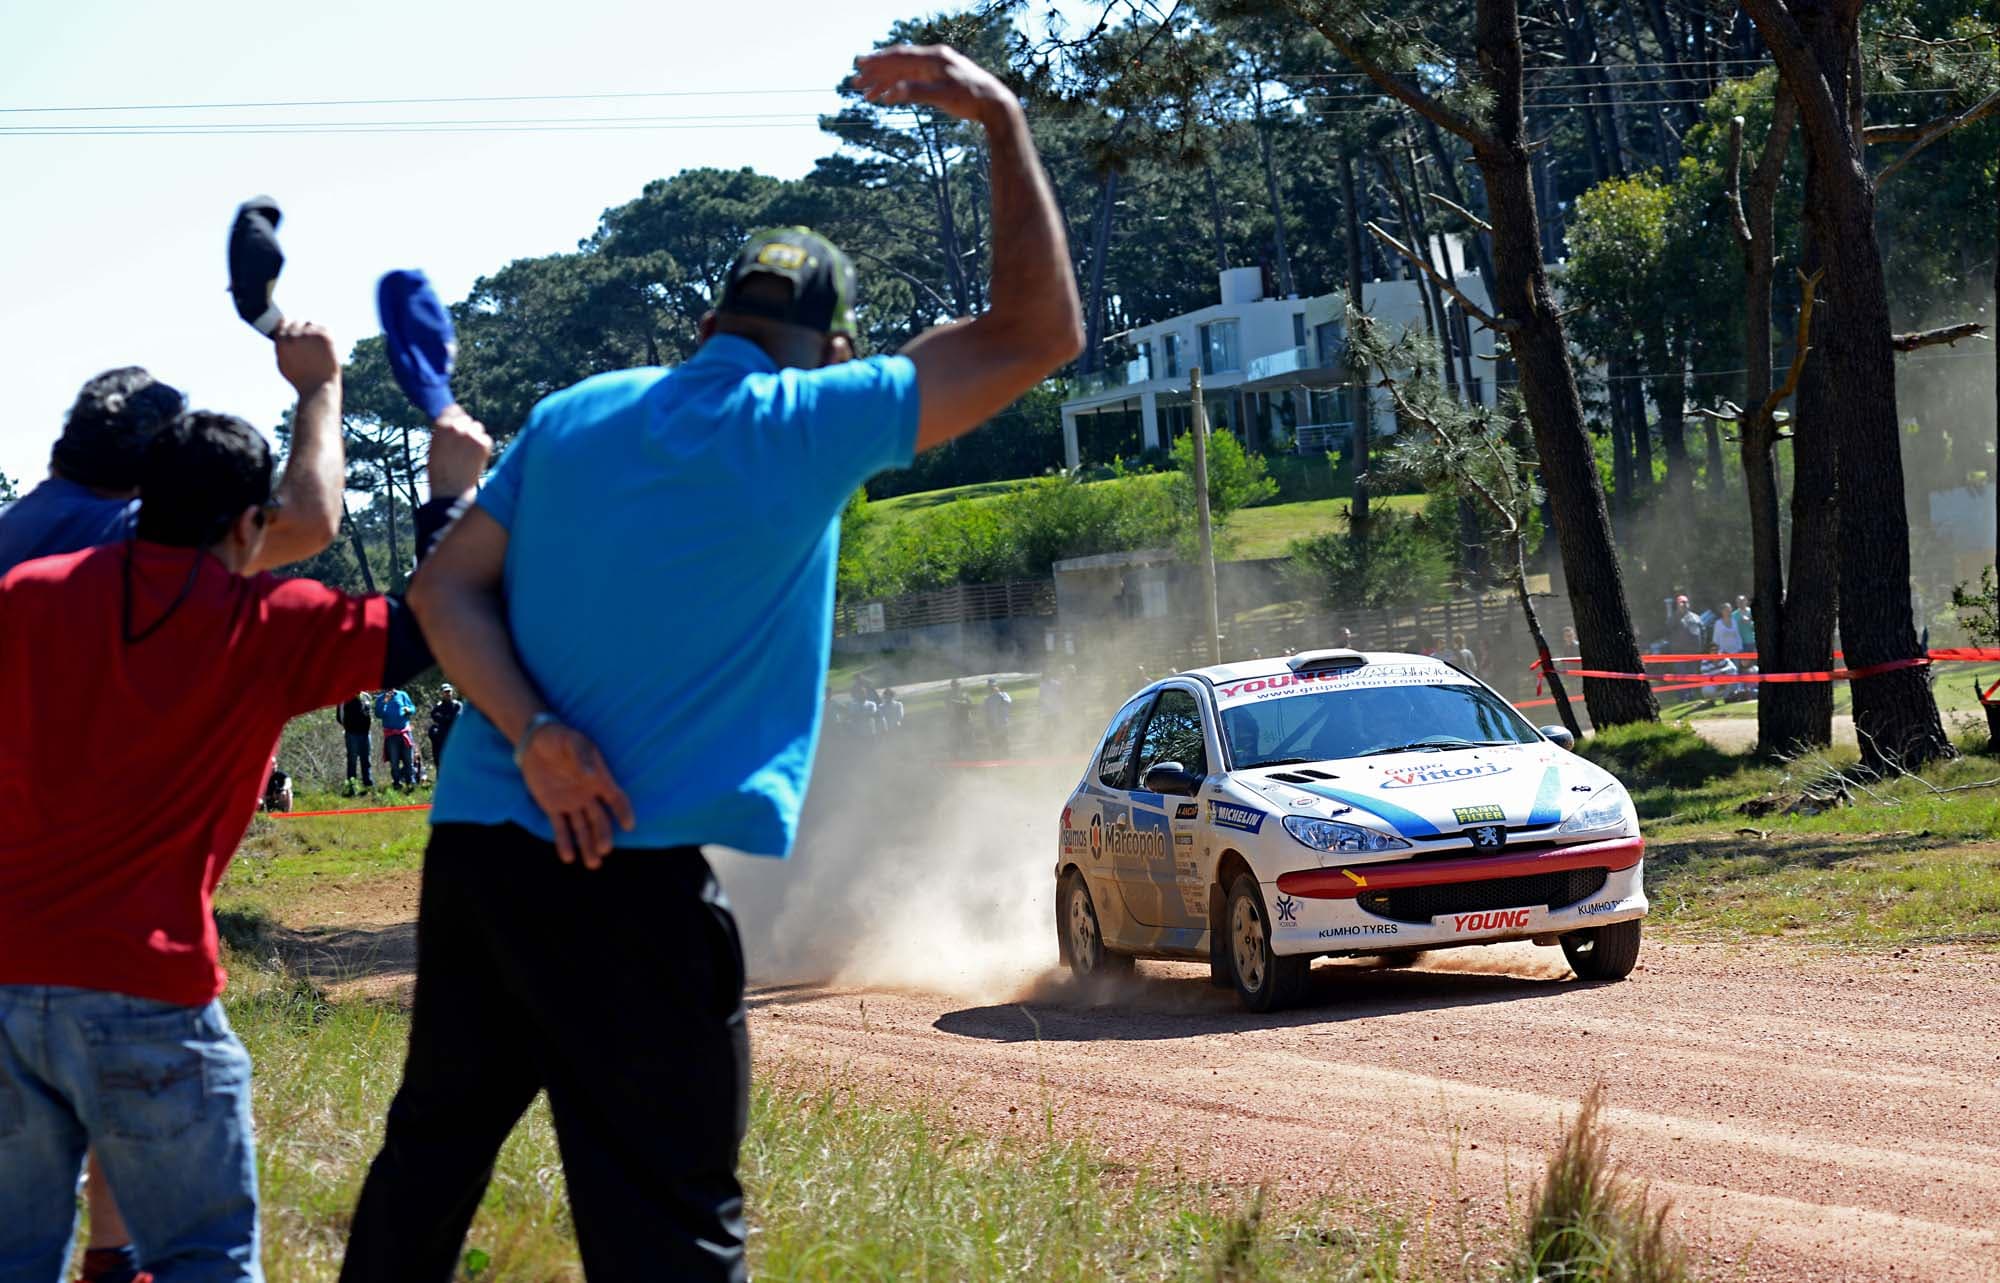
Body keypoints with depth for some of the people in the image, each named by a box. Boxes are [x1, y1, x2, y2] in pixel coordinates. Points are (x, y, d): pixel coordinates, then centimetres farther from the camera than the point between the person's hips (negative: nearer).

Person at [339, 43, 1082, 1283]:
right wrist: (1004, 122, 2)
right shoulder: (809, 427, -5)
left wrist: (534, 734, -8)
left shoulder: (573, 416, 11)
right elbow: (1040, 335, -2)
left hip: (473, 844, 6)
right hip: (634, 885, -6)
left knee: (426, 1163, 18)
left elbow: (446, 589, 4)